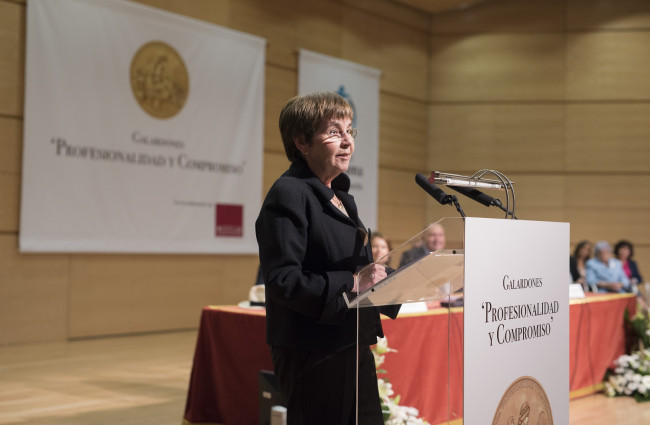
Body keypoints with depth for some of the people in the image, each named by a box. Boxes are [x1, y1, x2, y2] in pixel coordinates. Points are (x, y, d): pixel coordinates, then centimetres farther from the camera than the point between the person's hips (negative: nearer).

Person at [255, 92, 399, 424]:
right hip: (313, 353, -9)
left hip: (353, 346, 9)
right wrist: (351, 284, -24)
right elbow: (281, 279, -21)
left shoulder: (341, 196, 18)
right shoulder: (288, 194, -12)